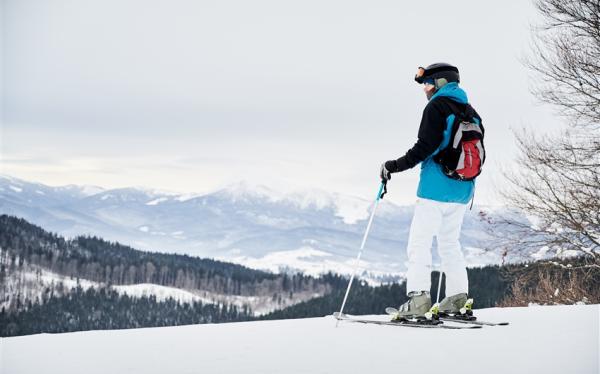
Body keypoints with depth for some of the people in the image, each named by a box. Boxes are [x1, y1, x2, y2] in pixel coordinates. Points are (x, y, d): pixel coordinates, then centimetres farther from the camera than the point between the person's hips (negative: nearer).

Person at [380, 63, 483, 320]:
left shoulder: (437, 107, -8)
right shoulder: (471, 113, 15)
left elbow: (426, 146, -18)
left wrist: (396, 166, -12)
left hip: (436, 188, -8)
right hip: (462, 191, 8)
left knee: (419, 241, -7)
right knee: (449, 241, 17)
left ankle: (418, 299, -16)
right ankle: (457, 298, 12)